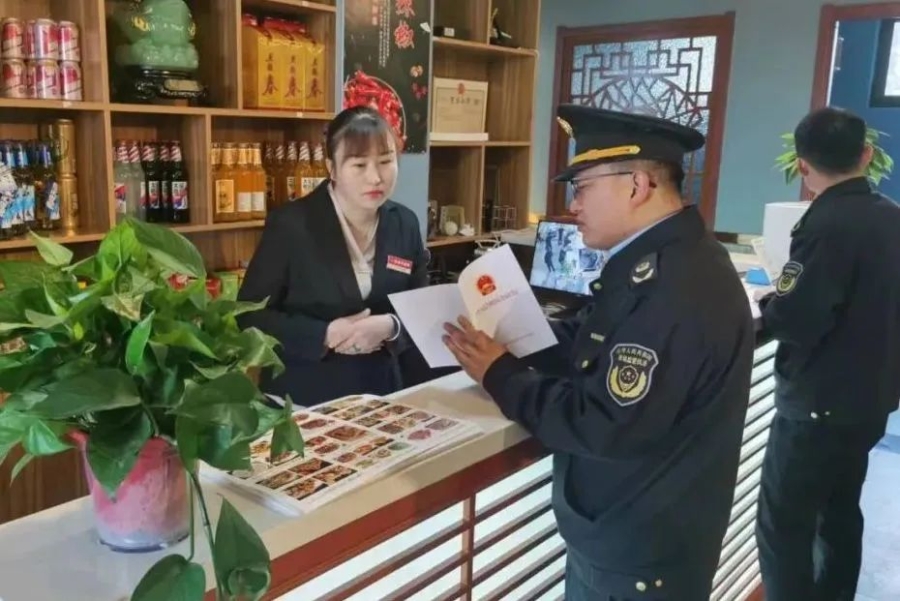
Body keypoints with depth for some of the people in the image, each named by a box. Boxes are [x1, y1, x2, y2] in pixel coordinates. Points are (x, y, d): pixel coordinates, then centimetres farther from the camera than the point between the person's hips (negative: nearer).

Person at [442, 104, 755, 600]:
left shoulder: (678, 287, -30)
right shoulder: (657, 260, 3)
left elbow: (604, 427, -30)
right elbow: (585, 343, 8)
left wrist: (501, 376, -18)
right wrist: (500, 335, -4)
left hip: (643, 555, -8)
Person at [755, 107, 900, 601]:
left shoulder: (826, 225, -21)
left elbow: (791, 321, -26)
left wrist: (766, 303, -7)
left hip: (818, 406, -9)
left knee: (782, 526, 1)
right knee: (840, 514, 21)